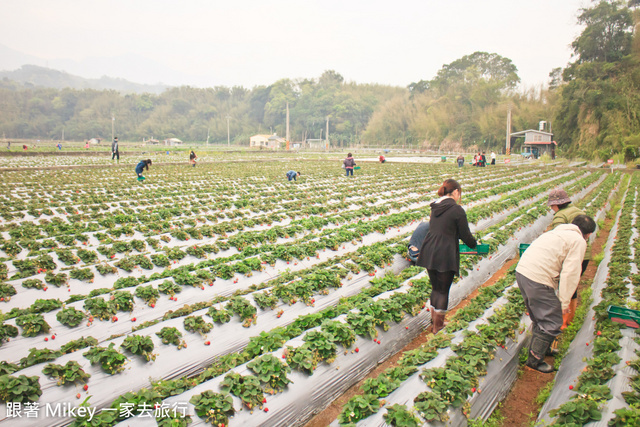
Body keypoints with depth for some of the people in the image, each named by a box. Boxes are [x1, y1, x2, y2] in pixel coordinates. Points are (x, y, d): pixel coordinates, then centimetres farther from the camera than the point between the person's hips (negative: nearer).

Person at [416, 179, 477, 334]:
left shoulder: (435, 207, 11)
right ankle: (438, 326, 16)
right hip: (445, 255, -7)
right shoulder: (457, 209, -10)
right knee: (443, 290, 7)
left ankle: (434, 320, 31)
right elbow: (465, 235, -5)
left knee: (435, 288, 20)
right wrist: (474, 244, 18)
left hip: (429, 252, 7)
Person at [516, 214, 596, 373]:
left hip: (521, 271, 9)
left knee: (539, 318, 27)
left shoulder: (557, 232, 25)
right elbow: (570, 273, -9)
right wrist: (565, 301, -3)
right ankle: (534, 359, 15)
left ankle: (542, 348, 43)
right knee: (552, 323, 5)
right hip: (537, 279, -9)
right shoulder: (579, 241, 0)